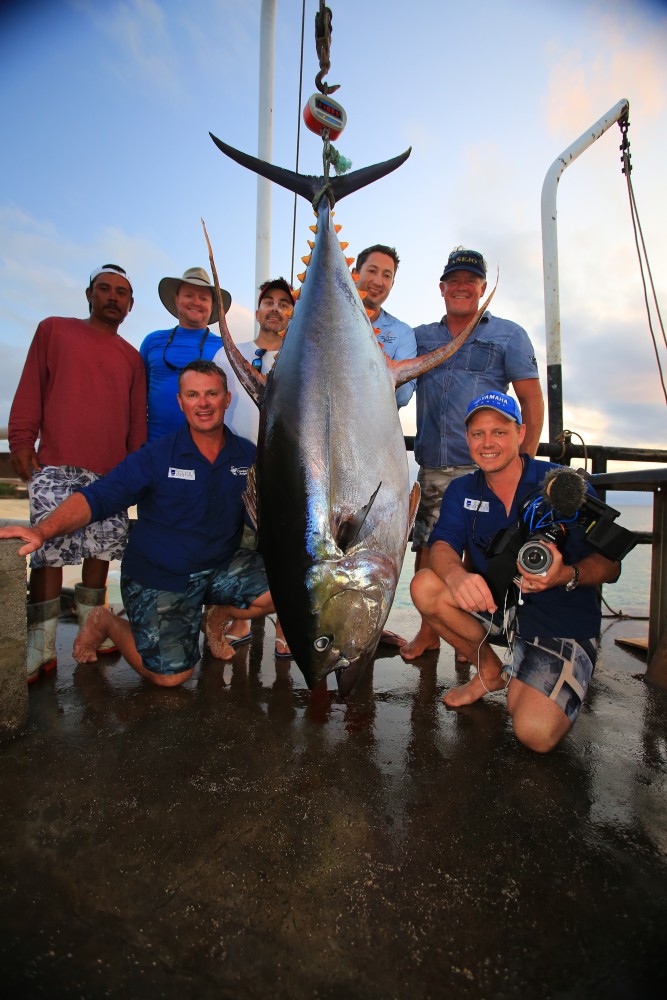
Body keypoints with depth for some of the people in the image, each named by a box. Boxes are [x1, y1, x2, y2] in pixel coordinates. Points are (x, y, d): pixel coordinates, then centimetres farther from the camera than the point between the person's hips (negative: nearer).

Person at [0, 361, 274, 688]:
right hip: (158, 578, -3)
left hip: (219, 569, 4)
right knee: (169, 675, -7)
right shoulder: (157, 456, -13)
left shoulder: (246, 454, -2)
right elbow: (97, 497, -19)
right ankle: (105, 622, 22)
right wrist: (43, 530, -34)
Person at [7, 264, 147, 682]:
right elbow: (31, 388, 7)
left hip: (111, 471, 3)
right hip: (56, 466, -2)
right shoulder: (54, 330, 12)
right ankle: (42, 648, 5)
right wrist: (22, 441, -1)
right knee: (48, 553, -4)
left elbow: (137, 417, 16)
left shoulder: (132, 357, 17)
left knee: (101, 551, 5)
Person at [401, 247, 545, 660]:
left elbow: (532, 401, 4)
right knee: (427, 548, 4)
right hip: (431, 468, 3)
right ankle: (429, 630, 20)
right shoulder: (421, 338, 16)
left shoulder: (509, 335, 7)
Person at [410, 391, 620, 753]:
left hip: (563, 620, -4)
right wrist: (455, 575, -38)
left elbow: (610, 564, -12)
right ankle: (490, 671, 4)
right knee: (424, 585, -20)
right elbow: (442, 546, -14)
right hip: (495, 602, 5)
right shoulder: (462, 490, 0)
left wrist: (566, 576, -35)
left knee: (536, 734, -23)